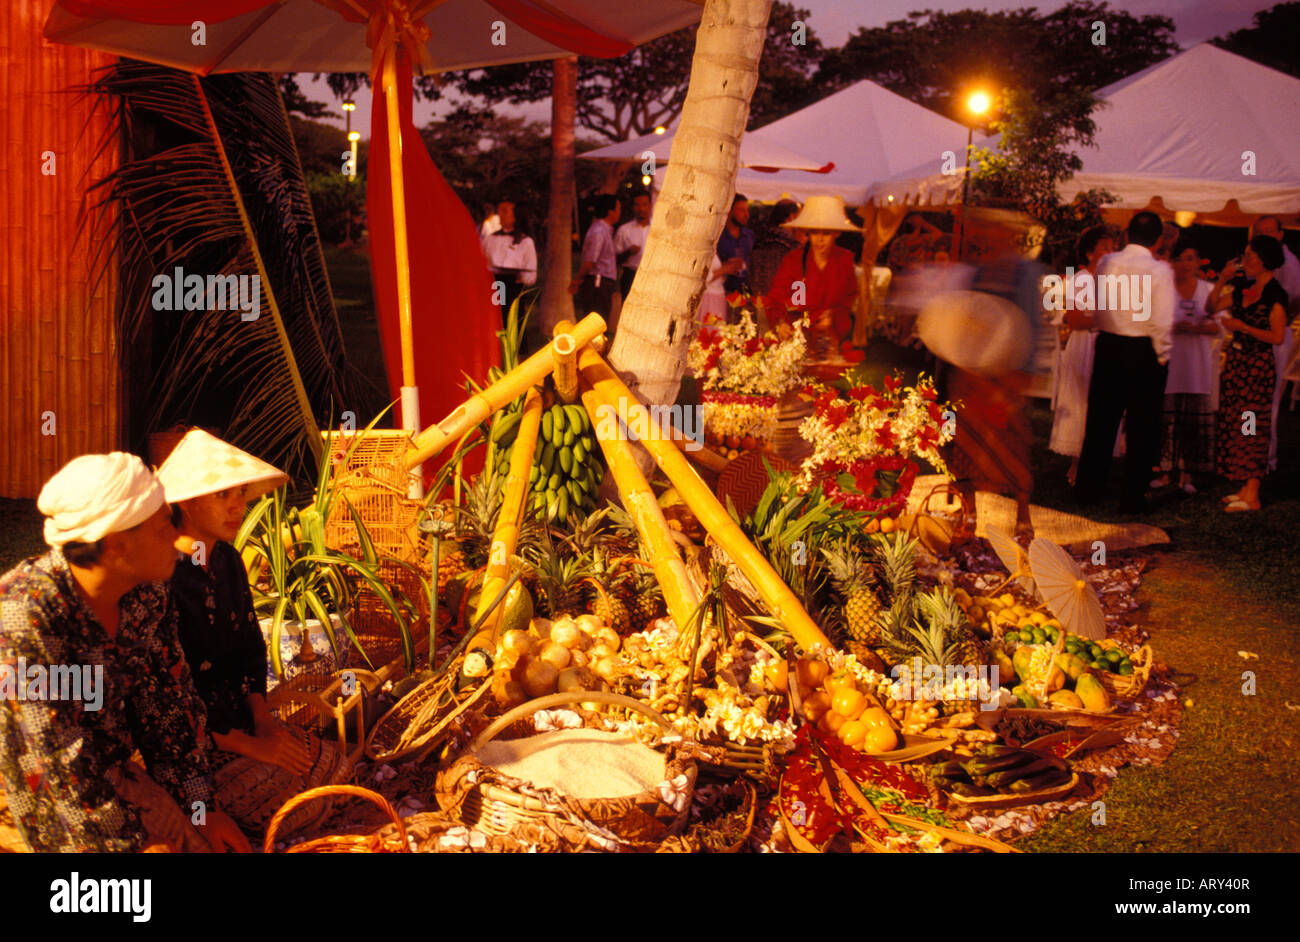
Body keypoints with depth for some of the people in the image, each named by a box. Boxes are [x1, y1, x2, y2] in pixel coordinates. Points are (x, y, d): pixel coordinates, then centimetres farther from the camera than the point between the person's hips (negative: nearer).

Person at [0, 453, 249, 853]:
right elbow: (60, 757, -25)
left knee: (215, 842, -6)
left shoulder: (145, 593, -7)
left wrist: (202, 808, -2)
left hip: (115, 771, 6)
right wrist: (137, 841, -18)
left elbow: (170, 701, 1)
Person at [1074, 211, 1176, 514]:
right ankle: (1133, 497, 10)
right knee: (1141, 429, 6)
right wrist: (1162, 356, -5)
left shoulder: (1106, 263, 0)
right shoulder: (1160, 270, -13)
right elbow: (1162, 320, -15)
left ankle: (1087, 490, 21)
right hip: (1144, 351, -4)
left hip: (1108, 347, 4)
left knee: (1100, 422, 14)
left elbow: (1098, 306, 7)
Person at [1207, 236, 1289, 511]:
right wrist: (1222, 281, 1)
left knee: (1251, 427, -7)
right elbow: (1213, 307, 13)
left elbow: (1277, 336, -16)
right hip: (1236, 361, 8)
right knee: (1234, 424, 10)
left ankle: (1252, 495, -4)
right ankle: (1244, 488, 17)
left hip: (1258, 365, -8)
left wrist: (1242, 327, -18)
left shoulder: (1275, 295, -12)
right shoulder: (1243, 288, 9)